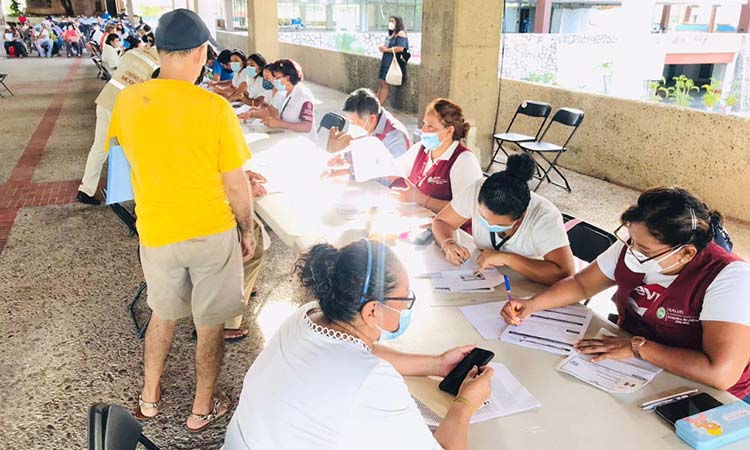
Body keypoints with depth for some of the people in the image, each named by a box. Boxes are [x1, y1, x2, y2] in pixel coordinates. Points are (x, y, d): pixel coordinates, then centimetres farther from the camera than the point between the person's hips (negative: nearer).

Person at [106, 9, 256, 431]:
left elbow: (131, 159, 10)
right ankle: (203, 409, 31)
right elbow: (236, 183, -12)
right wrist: (248, 230, 2)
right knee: (211, 323, 14)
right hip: (212, 230, -3)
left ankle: (149, 398, 41)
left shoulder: (128, 100, -5)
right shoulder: (215, 107, -17)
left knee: (163, 313, 25)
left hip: (156, 232, 4)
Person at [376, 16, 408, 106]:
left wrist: (386, 49, -13)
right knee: (381, 83, 8)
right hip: (385, 62, 9)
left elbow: (400, 48, -21)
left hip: (392, 62, -9)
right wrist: (382, 47, 2)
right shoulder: (391, 34, 18)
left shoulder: (401, 33, -9)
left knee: (385, 84, -8)